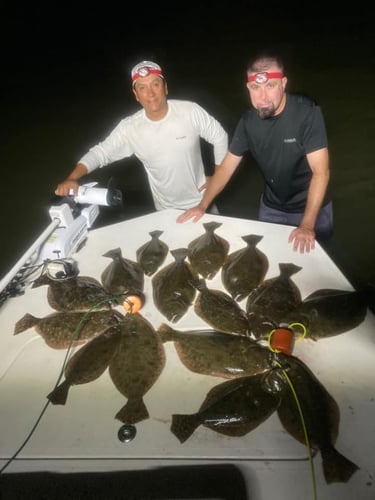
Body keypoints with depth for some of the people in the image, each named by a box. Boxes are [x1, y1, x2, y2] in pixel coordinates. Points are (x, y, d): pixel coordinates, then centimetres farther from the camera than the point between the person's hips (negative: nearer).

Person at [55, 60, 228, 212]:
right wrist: (72, 178, -29)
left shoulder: (190, 111, -18)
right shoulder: (129, 128, -16)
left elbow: (219, 137, -7)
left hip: (201, 201, 0)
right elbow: (100, 152, -13)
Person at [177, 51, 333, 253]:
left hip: (312, 206, -3)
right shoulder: (248, 120, -11)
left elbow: (321, 172, -27)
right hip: (271, 207, 4)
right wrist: (203, 205, -8)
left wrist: (307, 224, -34)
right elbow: (226, 167, -3)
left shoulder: (307, 113, -25)